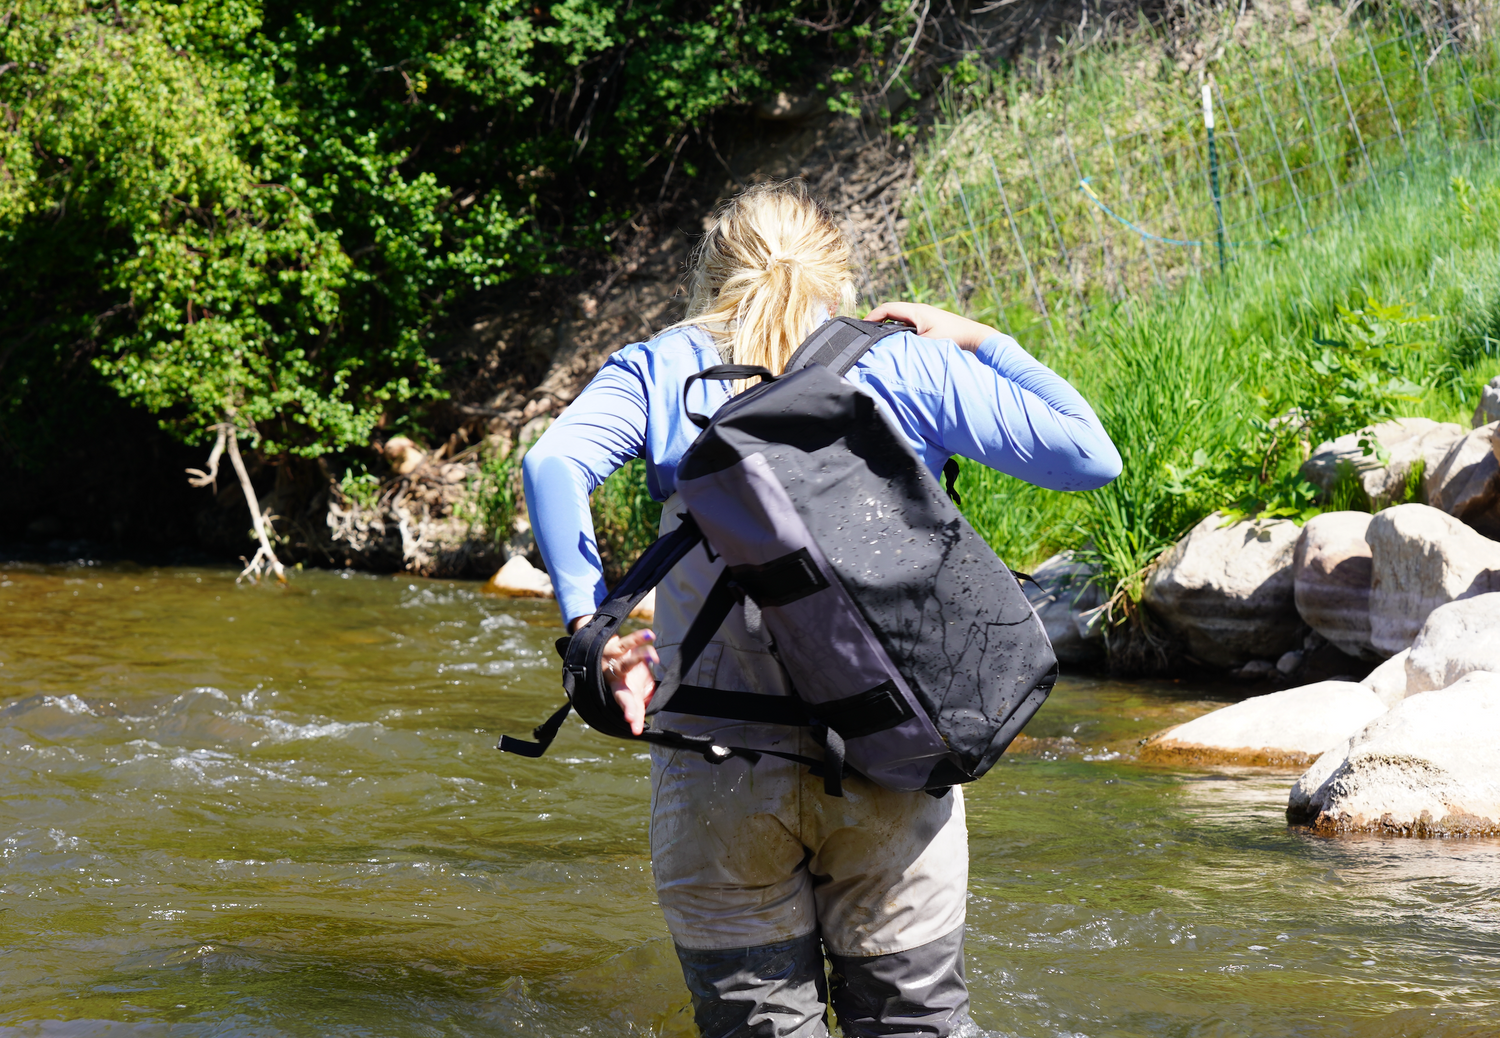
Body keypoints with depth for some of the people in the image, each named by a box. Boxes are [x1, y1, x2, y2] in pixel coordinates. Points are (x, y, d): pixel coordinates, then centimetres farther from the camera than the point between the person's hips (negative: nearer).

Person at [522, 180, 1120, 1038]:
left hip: (720, 764, 0)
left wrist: (590, 624, -15)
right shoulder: (908, 365, 8)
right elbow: (1090, 455, 9)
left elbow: (555, 463, -9)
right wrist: (984, 344, 20)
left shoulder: (662, 368, 10)